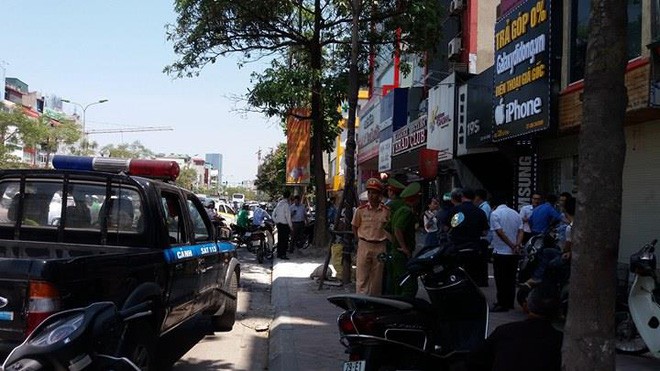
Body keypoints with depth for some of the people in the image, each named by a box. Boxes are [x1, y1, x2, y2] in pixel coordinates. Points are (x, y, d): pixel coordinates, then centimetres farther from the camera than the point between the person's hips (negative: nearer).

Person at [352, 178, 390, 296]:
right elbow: (355, 227, 10)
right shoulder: (361, 210, -1)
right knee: (362, 277, -2)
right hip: (364, 246, -1)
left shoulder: (386, 211, -1)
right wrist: (361, 240, 8)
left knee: (377, 278, 7)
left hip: (380, 247, 1)